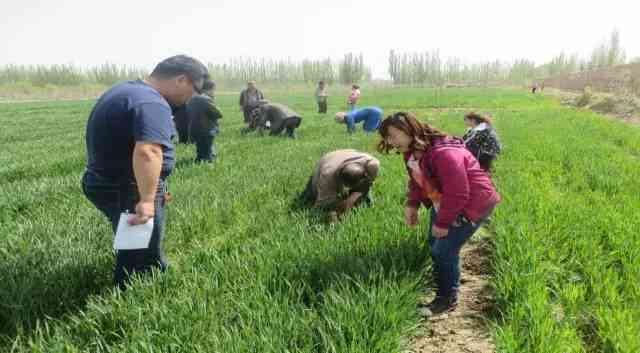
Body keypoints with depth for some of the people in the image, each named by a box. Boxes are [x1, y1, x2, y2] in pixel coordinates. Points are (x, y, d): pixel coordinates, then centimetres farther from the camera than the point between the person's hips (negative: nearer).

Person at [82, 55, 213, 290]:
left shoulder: (123, 90, 13)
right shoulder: (151, 103, -22)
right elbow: (147, 152, -37)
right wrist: (147, 199, -35)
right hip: (128, 192, -11)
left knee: (131, 254, 26)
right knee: (143, 263, 2)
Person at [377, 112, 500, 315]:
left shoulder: (443, 154, -35)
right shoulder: (413, 152, -4)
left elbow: (457, 195, -33)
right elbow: (416, 181, 9)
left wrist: (442, 223, -23)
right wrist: (411, 205, -6)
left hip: (472, 204, -10)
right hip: (444, 203, 10)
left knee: (444, 251, -11)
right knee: (434, 245, 16)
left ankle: (448, 299, 11)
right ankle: (441, 287, 36)